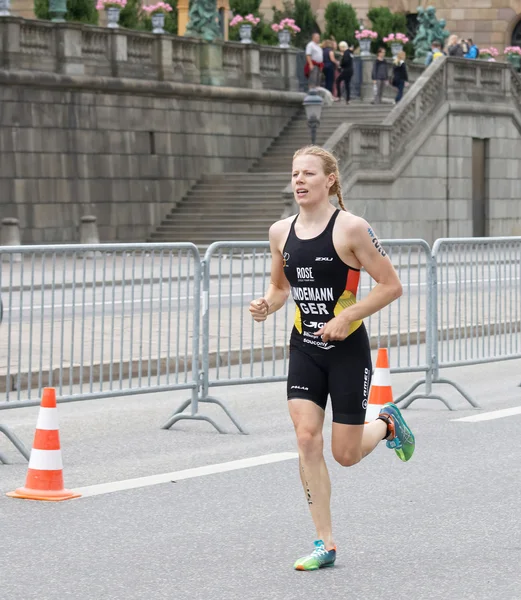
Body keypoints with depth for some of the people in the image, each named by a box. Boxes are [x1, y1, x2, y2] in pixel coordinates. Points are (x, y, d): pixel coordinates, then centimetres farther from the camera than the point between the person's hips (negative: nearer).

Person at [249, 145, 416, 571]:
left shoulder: (351, 228, -13)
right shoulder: (281, 233, 3)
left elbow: (391, 285, -10)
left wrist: (346, 317, -19)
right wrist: (267, 306, -4)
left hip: (347, 349, -4)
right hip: (304, 348, 4)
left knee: (346, 454, 1)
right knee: (307, 438, -10)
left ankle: (387, 423, 36)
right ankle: (325, 544, -2)